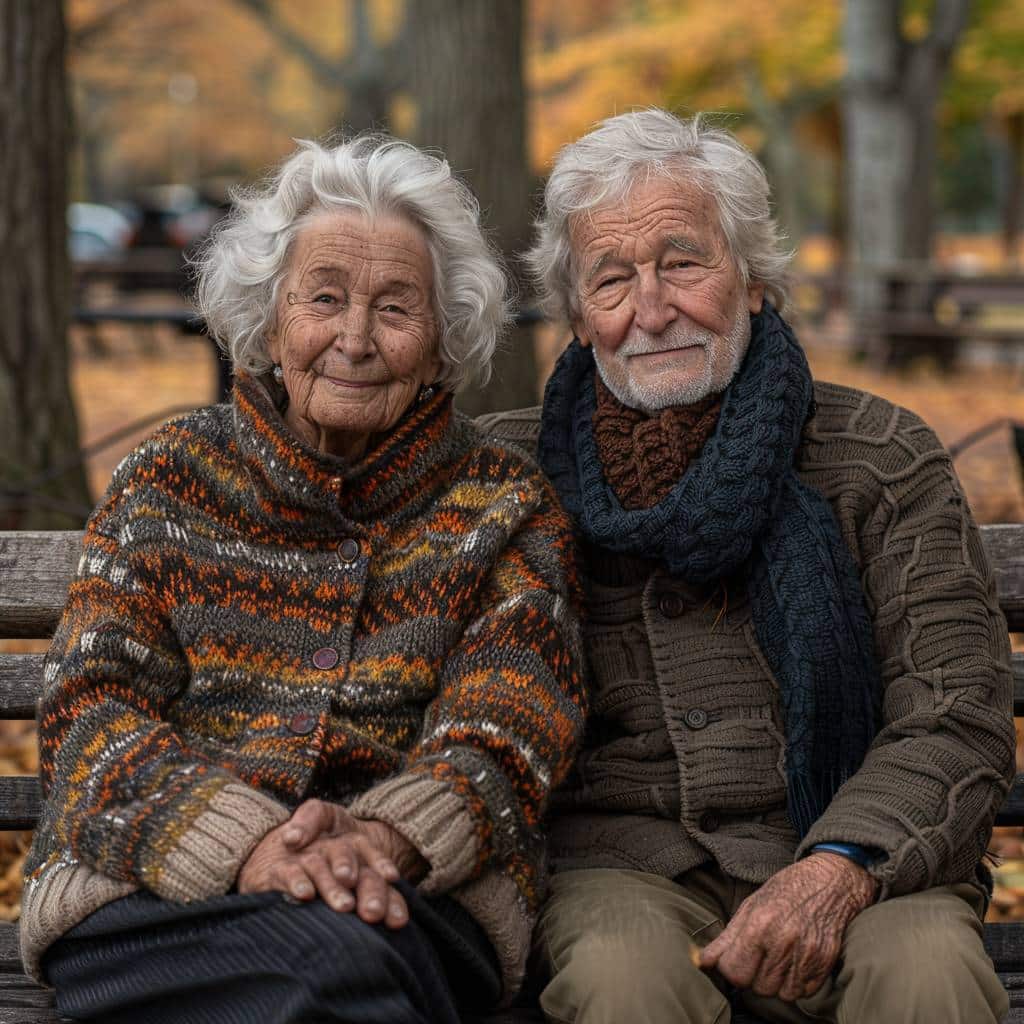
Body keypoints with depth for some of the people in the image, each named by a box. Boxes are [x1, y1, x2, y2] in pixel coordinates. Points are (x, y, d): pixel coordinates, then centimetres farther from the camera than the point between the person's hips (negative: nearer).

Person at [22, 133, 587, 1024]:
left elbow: (507, 727, -1)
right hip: (151, 891, 0)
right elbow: (90, 708, 1)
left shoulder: (506, 506, 12)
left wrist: (387, 836, -24)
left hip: (414, 894, 0)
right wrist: (247, 842, -19)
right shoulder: (170, 480, 13)